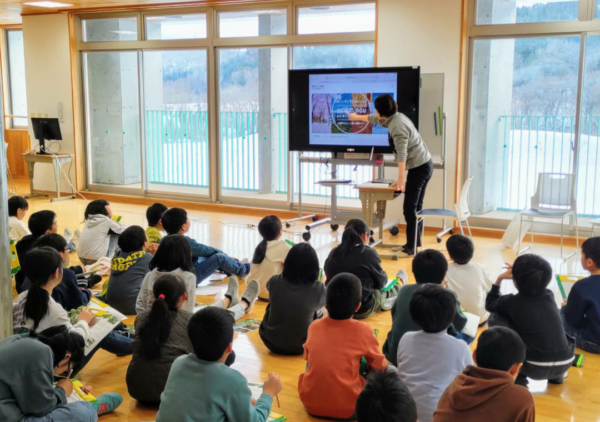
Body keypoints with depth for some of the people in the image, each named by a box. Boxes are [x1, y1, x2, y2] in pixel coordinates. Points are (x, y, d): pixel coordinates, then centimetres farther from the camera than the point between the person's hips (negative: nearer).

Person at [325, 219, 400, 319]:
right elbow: (381, 281, -4)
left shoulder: (333, 252, -2)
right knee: (397, 287, 23)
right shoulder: (368, 253, -16)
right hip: (362, 309, -6)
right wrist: (384, 278, 22)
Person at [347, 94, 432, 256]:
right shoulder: (394, 117, 9)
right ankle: (416, 242, 19)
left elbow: (402, 153, -29)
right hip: (424, 165, 10)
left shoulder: (397, 126, -21)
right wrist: (357, 117, 45)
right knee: (416, 207, 13)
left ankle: (411, 247, -7)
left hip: (419, 168, -10)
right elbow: (375, 119, 30)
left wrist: (401, 178, -32)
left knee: (409, 208, -9)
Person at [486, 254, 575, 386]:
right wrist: (521, 273, 31)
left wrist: (499, 279, 23)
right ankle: (556, 375, 25)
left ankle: (516, 375, 9)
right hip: (565, 364, 5)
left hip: (535, 368, -5)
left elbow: (490, 305, 18)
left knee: (495, 318, 6)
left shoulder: (512, 302, -4)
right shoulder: (549, 296, 6)